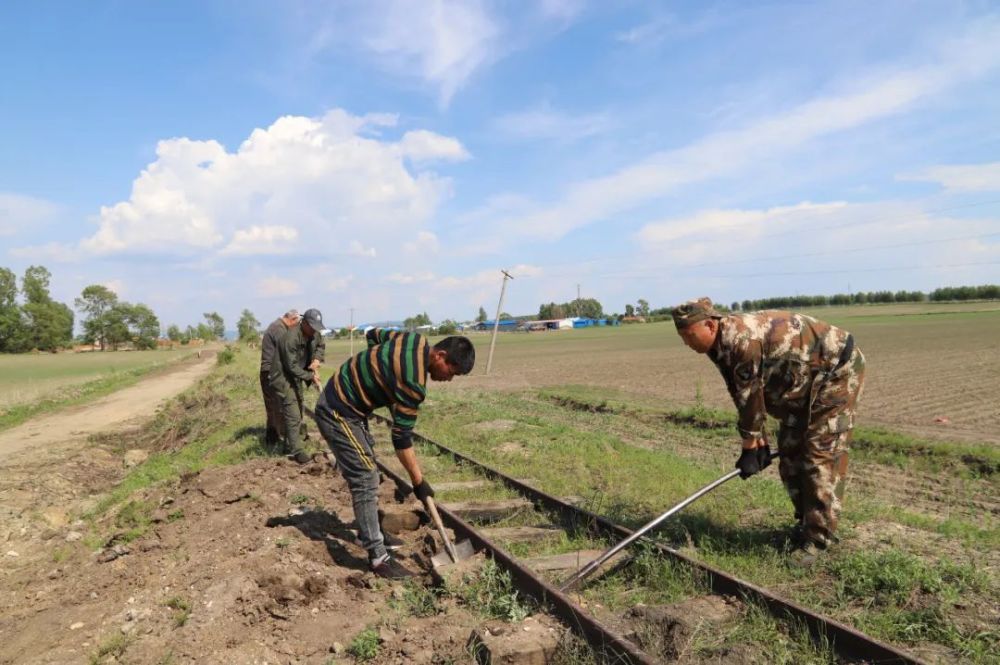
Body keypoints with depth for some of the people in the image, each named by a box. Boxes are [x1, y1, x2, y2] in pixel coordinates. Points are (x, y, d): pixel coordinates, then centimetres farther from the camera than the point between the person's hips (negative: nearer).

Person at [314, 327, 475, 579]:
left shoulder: (417, 340, -4)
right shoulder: (413, 381, -28)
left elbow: (373, 334, 15)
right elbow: (402, 437, -22)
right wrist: (418, 480, -13)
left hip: (338, 397, 10)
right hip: (338, 414, -10)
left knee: (367, 472, 18)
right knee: (366, 479, -9)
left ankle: (369, 532, 32)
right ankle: (378, 557, -4)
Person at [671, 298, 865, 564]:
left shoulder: (743, 340, -33)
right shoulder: (722, 346, -4)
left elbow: (751, 398, -25)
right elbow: (742, 398, 3)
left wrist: (750, 448, -14)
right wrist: (760, 442, 3)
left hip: (837, 369, -9)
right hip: (805, 380, 9)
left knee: (822, 454, -9)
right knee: (790, 451, 9)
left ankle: (818, 537, 0)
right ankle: (806, 523, 23)